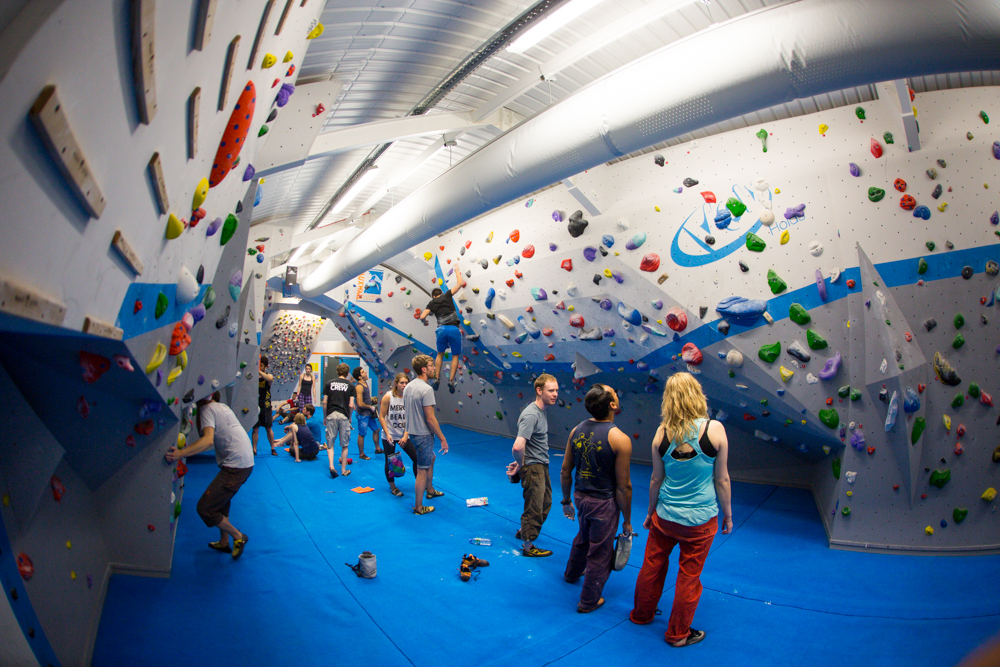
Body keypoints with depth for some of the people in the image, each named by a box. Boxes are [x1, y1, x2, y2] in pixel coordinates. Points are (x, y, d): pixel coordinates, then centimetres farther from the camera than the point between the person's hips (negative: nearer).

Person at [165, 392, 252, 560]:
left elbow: (208, 439, -24)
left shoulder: (208, 409, -7)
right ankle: (224, 543, 38)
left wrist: (181, 453, -33)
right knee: (220, 499, 27)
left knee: (205, 508, -3)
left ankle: (238, 536, 12)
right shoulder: (222, 406, 20)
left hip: (235, 465, -10)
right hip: (247, 461, 10)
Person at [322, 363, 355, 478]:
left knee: (330, 443, 9)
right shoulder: (350, 385, 2)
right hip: (344, 415, -1)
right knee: (344, 445, 10)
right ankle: (344, 470, 16)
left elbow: (324, 402, 3)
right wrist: (350, 417, 15)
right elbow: (351, 405, -3)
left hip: (331, 414, 1)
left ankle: (331, 466, -10)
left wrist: (325, 416, 14)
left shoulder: (329, 383, 5)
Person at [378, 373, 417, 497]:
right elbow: (381, 417, -9)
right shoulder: (388, 397, -11)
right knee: (389, 461, 7)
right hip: (389, 436, -2)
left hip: (404, 435, 2)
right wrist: (388, 434, -15)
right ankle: (392, 487, 28)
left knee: (416, 458, 0)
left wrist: (406, 436, -15)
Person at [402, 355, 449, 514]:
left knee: (431, 458, 29)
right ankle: (419, 507, 11)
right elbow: (430, 419, -23)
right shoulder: (426, 389, -22)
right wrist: (443, 439, -16)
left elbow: (405, 410, 13)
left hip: (413, 432, 10)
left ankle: (430, 490, 45)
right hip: (423, 435, -10)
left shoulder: (408, 387, 6)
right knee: (422, 471, 1)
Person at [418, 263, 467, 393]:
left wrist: (424, 322, 29)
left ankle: (437, 379, 20)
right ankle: (451, 380, -1)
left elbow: (422, 316, 6)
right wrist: (457, 270, 27)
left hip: (441, 329, 1)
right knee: (455, 356, 11)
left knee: (440, 354, 22)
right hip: (454, 329, -1)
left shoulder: (432, 303, 16)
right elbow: (460, 283, 13)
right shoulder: (447, 295, 14)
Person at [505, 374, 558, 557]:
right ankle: (528, 546, 24)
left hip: (542, 466, 10)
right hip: (533, 468, -10)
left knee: (545, 503, 24)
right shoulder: (531, 415, -27)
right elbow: (517, 447, -37)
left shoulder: (541, 411, 5)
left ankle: (525, 531, 44)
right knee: (534, 508, 5)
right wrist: (520, 465, -19)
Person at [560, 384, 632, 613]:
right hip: (604, 502, -6)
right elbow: (623, 486, -16)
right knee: (600, 551, 14)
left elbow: (565, 471, 3)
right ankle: (589, 601, 30)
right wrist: (627, 520, -4)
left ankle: (572, 573, 55)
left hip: (580, 497, 6)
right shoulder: (620, 439, -22)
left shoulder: (577, 430, -5)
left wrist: (566, 500, 17)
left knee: (583, 538, 31)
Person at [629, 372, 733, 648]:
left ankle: (642, 614, 42)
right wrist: (728, 514, 7)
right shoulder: (714, 429, -17)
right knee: (689, 576, 15)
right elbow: (722, 479, -8)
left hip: (664, 516, 2)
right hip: (701, 519, -2)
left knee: (652, 566, 21)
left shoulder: (662, 432, -11)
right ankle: (678, 633, 33)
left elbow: (656, 479, -1)